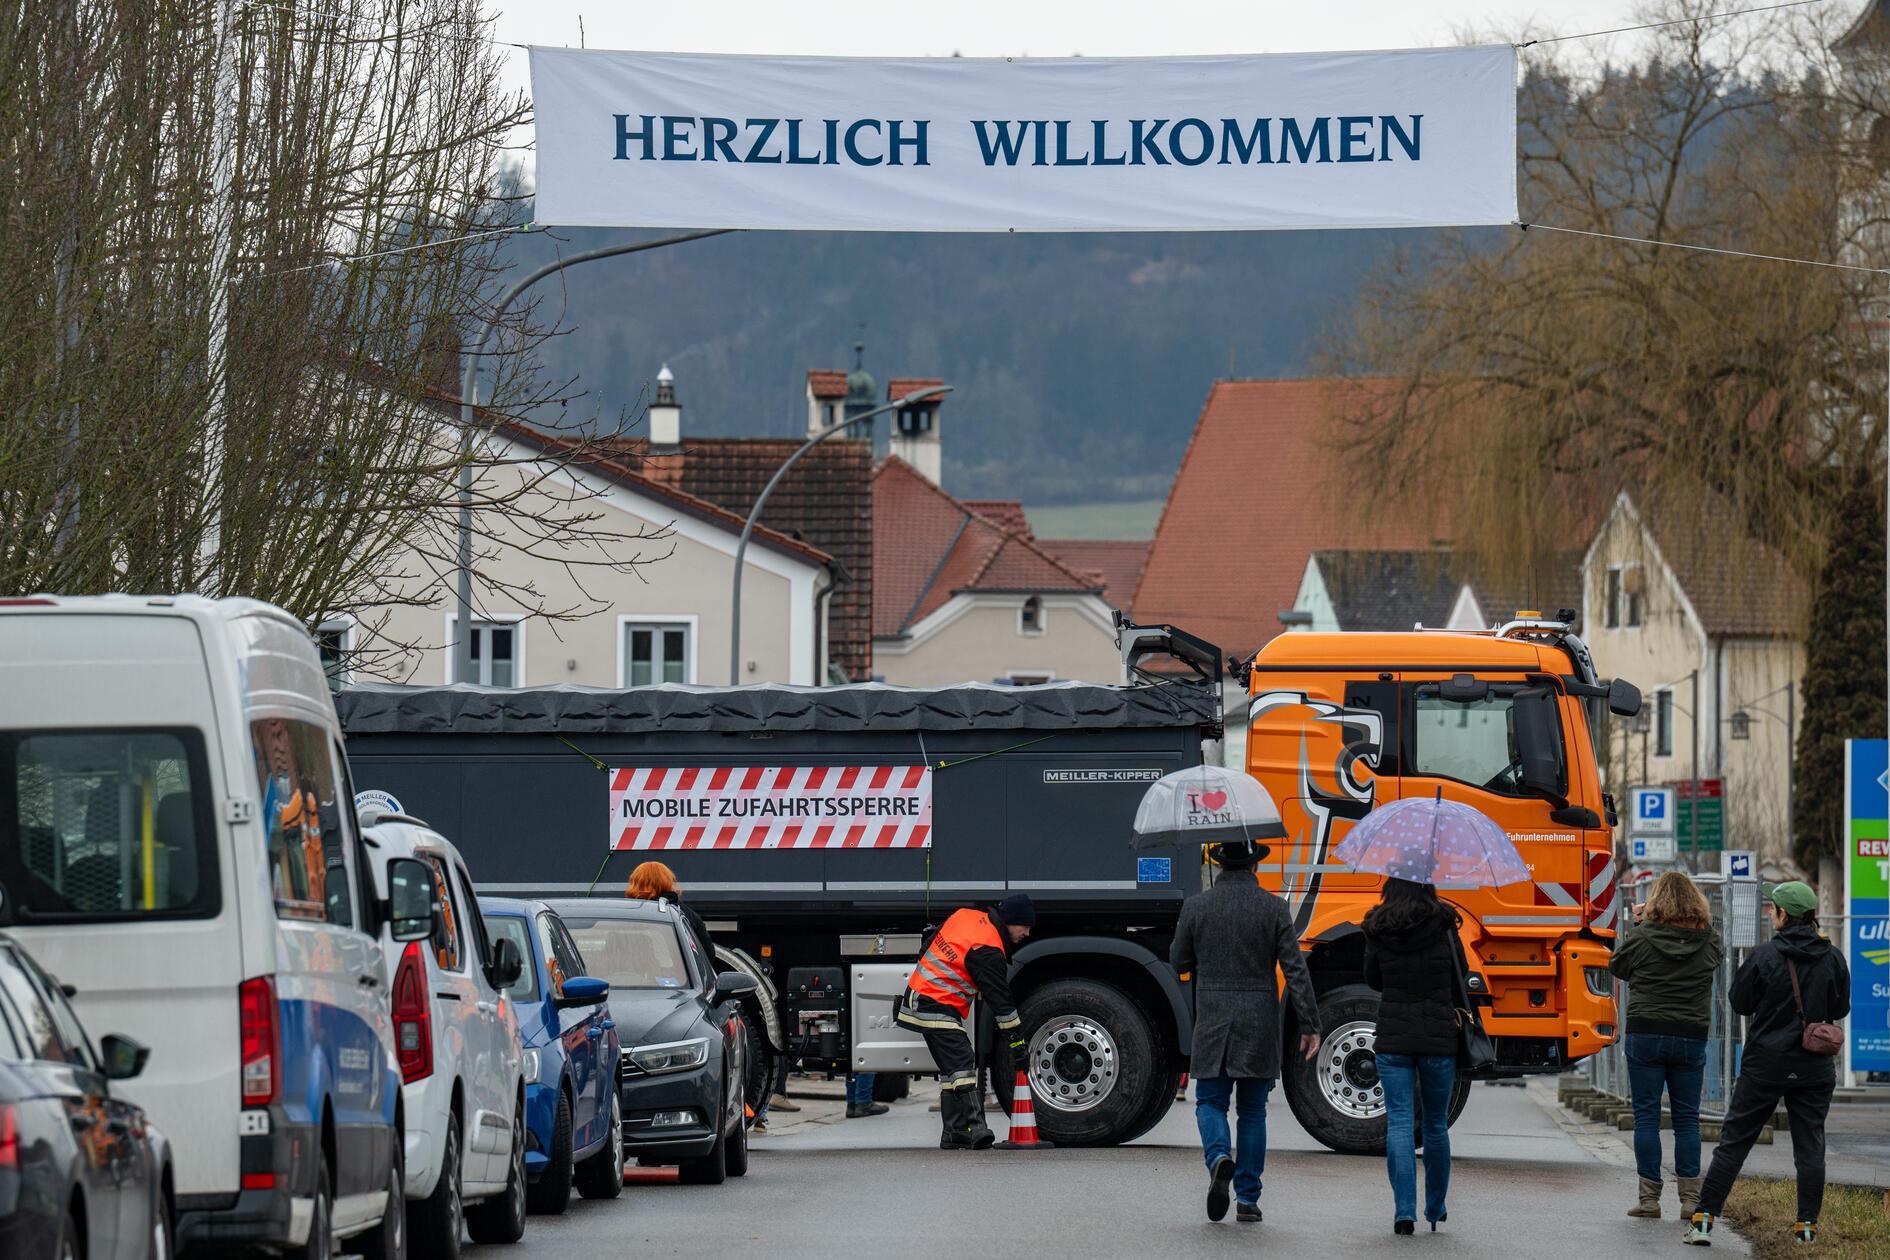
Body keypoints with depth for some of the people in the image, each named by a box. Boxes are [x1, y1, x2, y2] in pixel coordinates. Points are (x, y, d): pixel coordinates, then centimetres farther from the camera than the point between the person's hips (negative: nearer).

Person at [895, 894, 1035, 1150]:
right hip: (938, 1008, -10)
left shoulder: (966, 916, 9)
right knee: (962, 1063, -18)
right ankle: (973, 1128, -29)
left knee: (951, 1068, 11)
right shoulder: (987, 950, -18)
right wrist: (1017, 1041, -8)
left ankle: (953, 1135, 11)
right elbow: (999, 999, -15)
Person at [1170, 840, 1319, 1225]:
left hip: (1213, 1023, 0)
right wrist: (1310, 1025, -5)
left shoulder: (1196, 907, -2)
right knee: (1252, 1110, 9)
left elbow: (1179, 961, 8)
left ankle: (1219, 1157, -22)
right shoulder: (1273, 909, -4)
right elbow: (1295, 969, -8)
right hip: (1260, 1026, 0)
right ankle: (1247, 1200, 8)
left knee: (1211, 1102, 9)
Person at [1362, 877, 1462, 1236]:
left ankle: (1404, 1210, -13)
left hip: (1393, 1038, 0)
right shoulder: (1443, 925, -5)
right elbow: (1459, 977, 6)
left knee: (1399, 1123, -1)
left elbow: (1374, 980, 9)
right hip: (1440, 1038, 0)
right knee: (1436, 1125, 15)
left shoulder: (1378, 930, -3)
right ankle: (1436, 1208, 26)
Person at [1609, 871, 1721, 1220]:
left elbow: (1617, 966, 7)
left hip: (1645, 1035, -2)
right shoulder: (1708, 942, 0)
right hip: (1691, 1039, 2)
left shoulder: (1642, 938, -7)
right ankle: (1690, 1200, 5)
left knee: (1646, 1116, 3)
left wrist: (1635, 926, 20)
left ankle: (1649, 1198, 0)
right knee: (1687, 1119, 8)